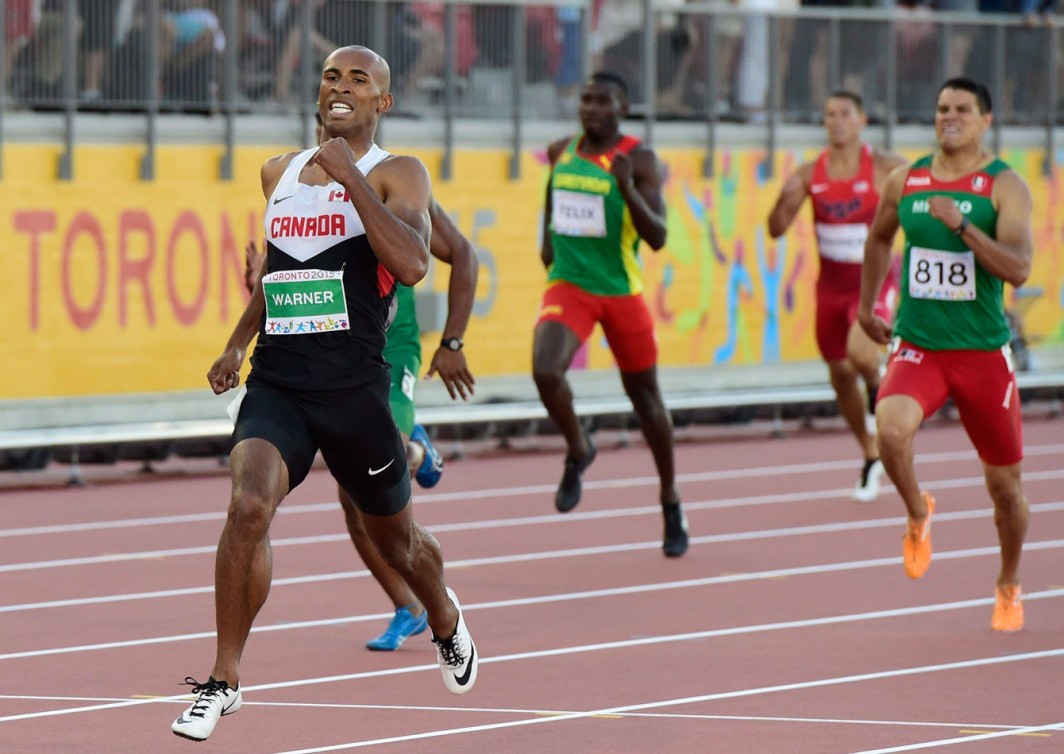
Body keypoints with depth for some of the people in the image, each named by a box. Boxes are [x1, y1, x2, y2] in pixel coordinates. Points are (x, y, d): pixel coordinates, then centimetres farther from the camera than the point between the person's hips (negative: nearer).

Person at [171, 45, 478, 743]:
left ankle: (447, 622, 50)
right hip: (275, 382, 3)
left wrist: (350, 177, -22)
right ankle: (224, 680, -15)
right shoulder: (279, 173, 13)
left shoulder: (397, 176, -3)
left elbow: (411, 264, -22)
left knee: (395, 536, 16)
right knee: (248, 508, -23)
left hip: (354, 388, -3)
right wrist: (238, 342, 21)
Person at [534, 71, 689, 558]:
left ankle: (671, 505, 28)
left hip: (621, 290, -2)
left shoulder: (640, 161, -10)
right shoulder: (562, 151, 3)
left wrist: (626, 188, -32)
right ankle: (578, 451, 4)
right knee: (545, 372, -25)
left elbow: (657, 238, -19)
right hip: (568, 284, 2)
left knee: (644, 397, 10)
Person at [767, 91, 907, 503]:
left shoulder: (886, 167, -10)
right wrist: (785, 199, -21)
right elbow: (776, 229, -2)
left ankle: (878, 391, 3)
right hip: (831, 284, 4)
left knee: (859, 350, -32)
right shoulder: (810, 173, -1)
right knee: (840, 374, 12)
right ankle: (871, 459, 30)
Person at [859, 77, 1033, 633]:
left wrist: (961, 224, -29)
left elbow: (1018, 269, -20)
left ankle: (1008, 587, 35)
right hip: (916, 350, 1)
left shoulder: (1004, 186, -7)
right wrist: (866, 307, 24)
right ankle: (918, 515, 2)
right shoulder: (904, 181, 4)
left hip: (983, 353, -1)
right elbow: (879, 238, 25)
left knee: (1004, 484, 9)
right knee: (891, 428, -30)